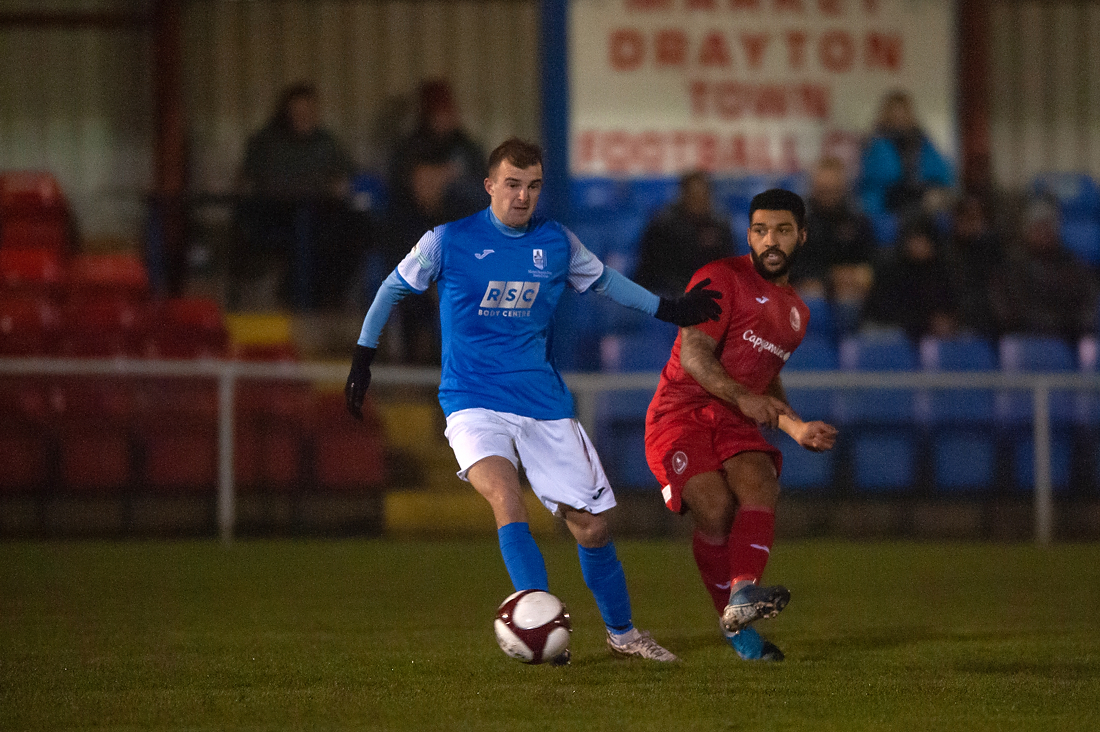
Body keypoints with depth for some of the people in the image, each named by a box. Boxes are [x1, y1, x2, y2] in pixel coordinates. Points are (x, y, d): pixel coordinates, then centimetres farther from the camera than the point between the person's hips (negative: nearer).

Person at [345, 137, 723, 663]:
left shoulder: (557, 243, 5)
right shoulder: (449, 241, -5)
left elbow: (602, 280, 24)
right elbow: (393, 288, 9)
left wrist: (667, 308, 20)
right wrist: (362, 358, 9)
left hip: (543, 402, 4)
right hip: (473, 400, -3)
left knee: (591, 524, 4)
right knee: (507, 501, -30)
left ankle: (621, 632, 25)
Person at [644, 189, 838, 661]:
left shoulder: (796, 312, 21)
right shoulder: (721, 279, -3)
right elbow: (693, 354, -15)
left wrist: (798, 429, 16)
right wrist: (743, 397, -29)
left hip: (735, 419, 6)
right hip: (681, 410, -6)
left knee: (760, 485, -27)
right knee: (715, 508, -26)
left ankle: (743, 596, -45)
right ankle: (734, 627, -12)